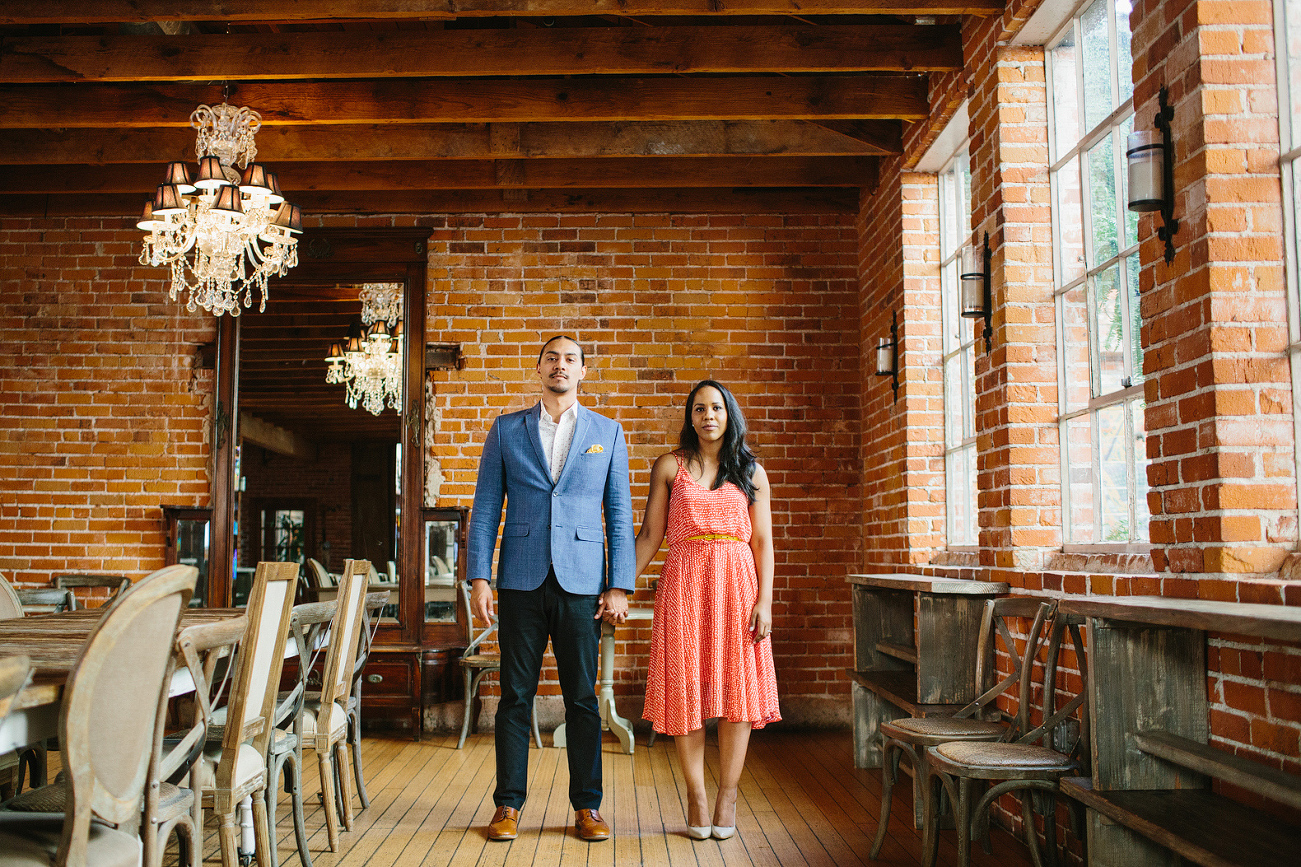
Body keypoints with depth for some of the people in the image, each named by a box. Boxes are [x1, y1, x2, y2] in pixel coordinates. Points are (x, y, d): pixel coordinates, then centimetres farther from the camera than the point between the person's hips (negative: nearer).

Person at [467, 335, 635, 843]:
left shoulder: (607, 433, 9)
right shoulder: (506, 430, 9)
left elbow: (620, 514, 6)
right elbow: (485, 508, 7)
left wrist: (620, 587, -1)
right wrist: (479, 578, -3)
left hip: (581, 582, 0)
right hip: (520, 581, 0)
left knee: (582, 697, 4)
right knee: (515, 696, 5)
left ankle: (587, 807, 15)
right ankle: (508, 806, 16)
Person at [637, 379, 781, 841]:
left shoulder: (751, 472, 9)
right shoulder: (669, 466, 7)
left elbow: (762, 541, 6)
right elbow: (650, 533, 6)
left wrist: (764, 601, -4)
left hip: (737, 583, 1)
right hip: (684, 583, 0)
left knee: (736, 688, -1)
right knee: (685, 690, -1)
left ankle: (727, 796, 10)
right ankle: (696, 795, 11)